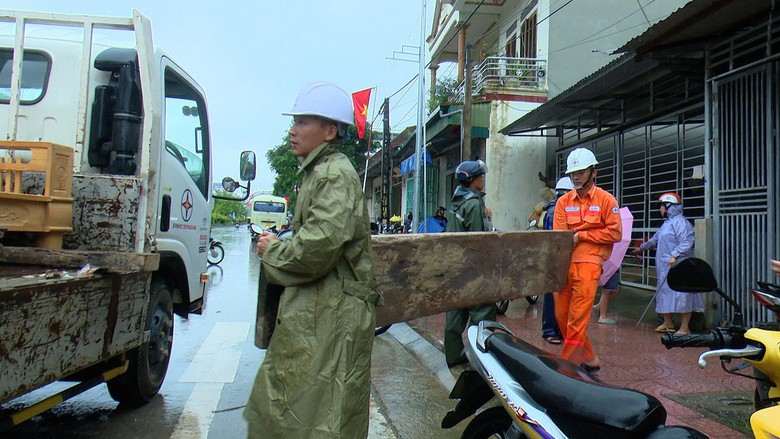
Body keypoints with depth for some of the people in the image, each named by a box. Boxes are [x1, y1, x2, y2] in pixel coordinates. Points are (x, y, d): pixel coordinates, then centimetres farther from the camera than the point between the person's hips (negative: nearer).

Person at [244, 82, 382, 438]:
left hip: (331, 318, -11)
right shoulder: (318, 172, 19)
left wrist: (273, 249, -9)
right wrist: (277, 245, 7)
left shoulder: (335, 175, -14)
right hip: (312, 315, 11)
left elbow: (319, 247, -27)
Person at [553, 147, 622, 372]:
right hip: (564, 263, 5)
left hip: (587, 263, -5)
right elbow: (559, 235, 6)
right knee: (562, 315, 8)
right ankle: (589, 359, 23)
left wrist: (581, 236, -6)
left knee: (577, 318, -7)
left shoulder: (606, 200, 3)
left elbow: (615, 233, -3)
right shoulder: (563, 202, 13)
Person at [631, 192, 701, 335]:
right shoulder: (667, 223, 20)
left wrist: (675, 255, -31)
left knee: (681, 296, -7)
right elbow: (655, 239, 32)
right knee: (664, 293, 15)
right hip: (664, 267, 11)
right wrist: (642, 248, 39)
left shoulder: (680, 222, -13)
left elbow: (687, 243, -23)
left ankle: (684, 328, -3)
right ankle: (668, 323, 27)